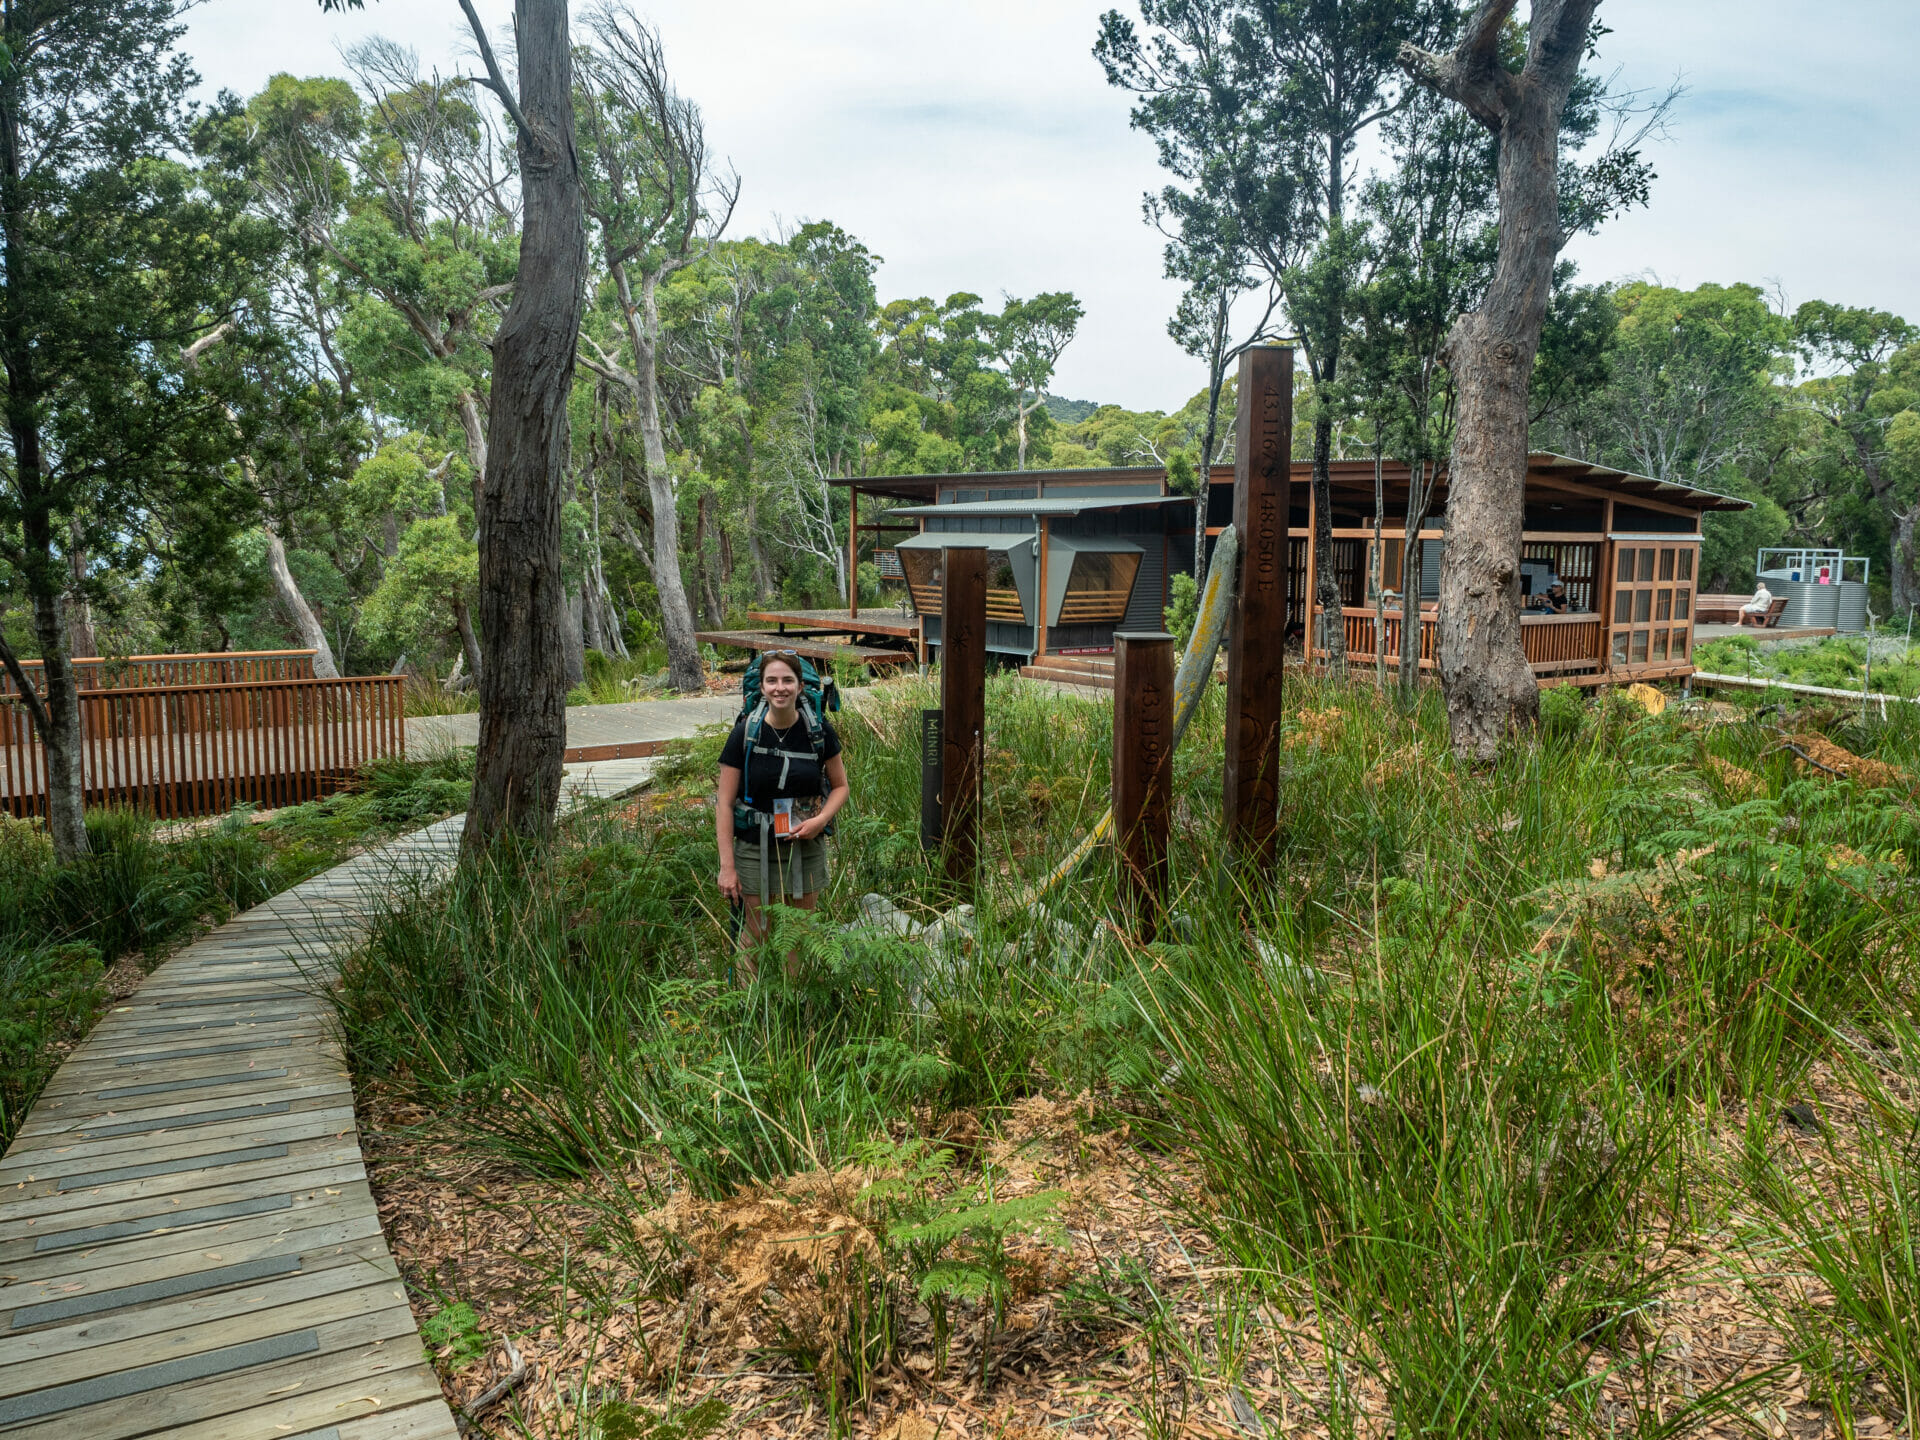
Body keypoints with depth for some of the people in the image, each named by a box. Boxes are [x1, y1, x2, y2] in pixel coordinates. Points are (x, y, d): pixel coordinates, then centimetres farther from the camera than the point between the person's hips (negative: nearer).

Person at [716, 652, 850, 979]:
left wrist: (821, 819, -13)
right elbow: (724, 804, -7)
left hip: (806, 851, 2)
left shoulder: (818, 730, -5)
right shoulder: (745, 733, -9)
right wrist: (727, 866, -10)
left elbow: (840, 786, 7)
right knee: (755, 937, 6)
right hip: (756, 851, -1)